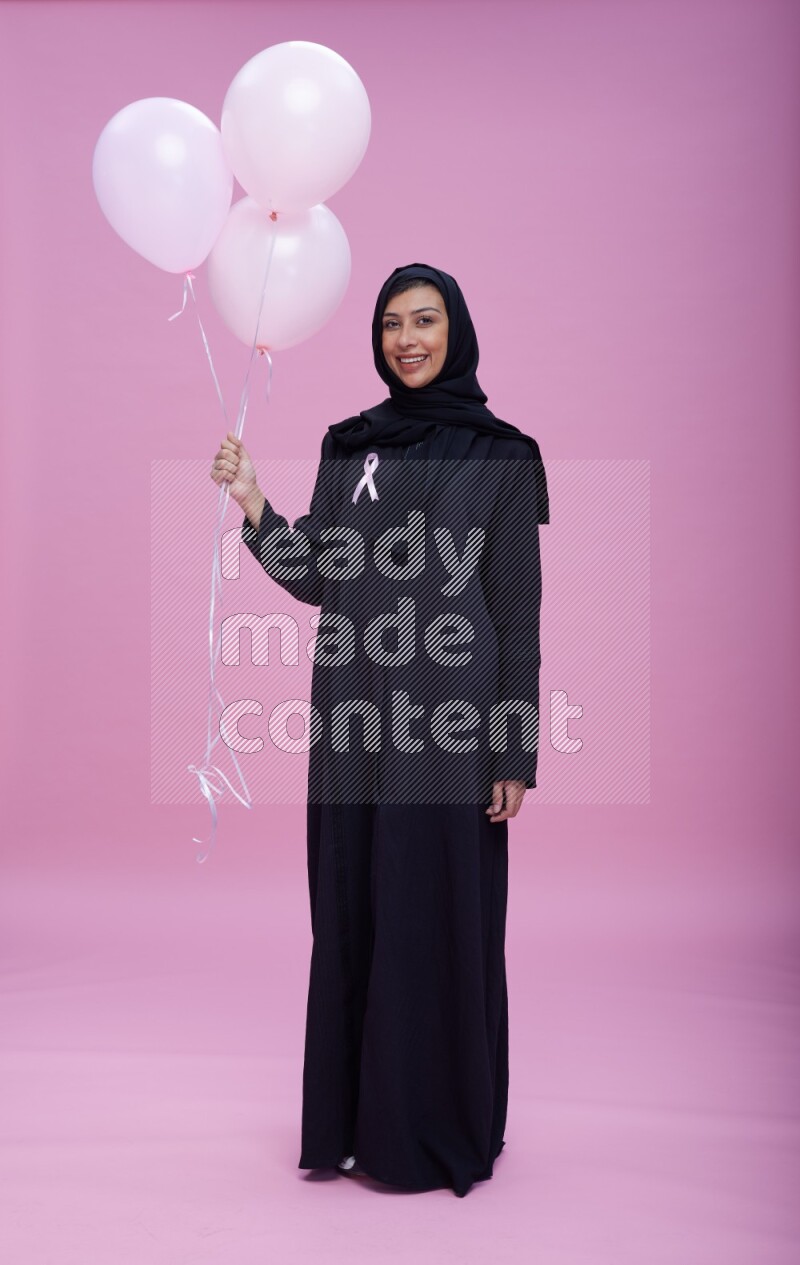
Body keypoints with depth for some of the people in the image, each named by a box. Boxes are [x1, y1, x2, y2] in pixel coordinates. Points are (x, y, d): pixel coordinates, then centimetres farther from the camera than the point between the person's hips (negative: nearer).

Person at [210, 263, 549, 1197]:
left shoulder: (501, 454, -1)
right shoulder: (349, 445, 11)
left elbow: (517, 611, -4)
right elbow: (318, 580, 9)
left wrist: (515, 753, -8)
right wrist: (255, 508, -6)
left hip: (445, 718, -4)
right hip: (353, 714, 5)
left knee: (438, 917, 3)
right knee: (350, 914, 10)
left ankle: (439, 1127, 20)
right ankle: (355, 1117, 25)